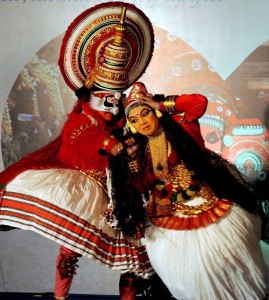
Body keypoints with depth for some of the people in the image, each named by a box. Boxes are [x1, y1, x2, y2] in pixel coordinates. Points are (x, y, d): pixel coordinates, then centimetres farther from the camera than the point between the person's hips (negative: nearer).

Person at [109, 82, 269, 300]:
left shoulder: (179, 126, -5)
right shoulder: (139, 148, 3)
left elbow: (199, 102, -22)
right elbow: (142, 187, -2)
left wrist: (161, 105, -15)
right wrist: (132, 159, -13)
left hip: (210, 203, -2)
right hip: (170, 216, 3)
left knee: (227, 255, 7)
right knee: (188, 263, 4)